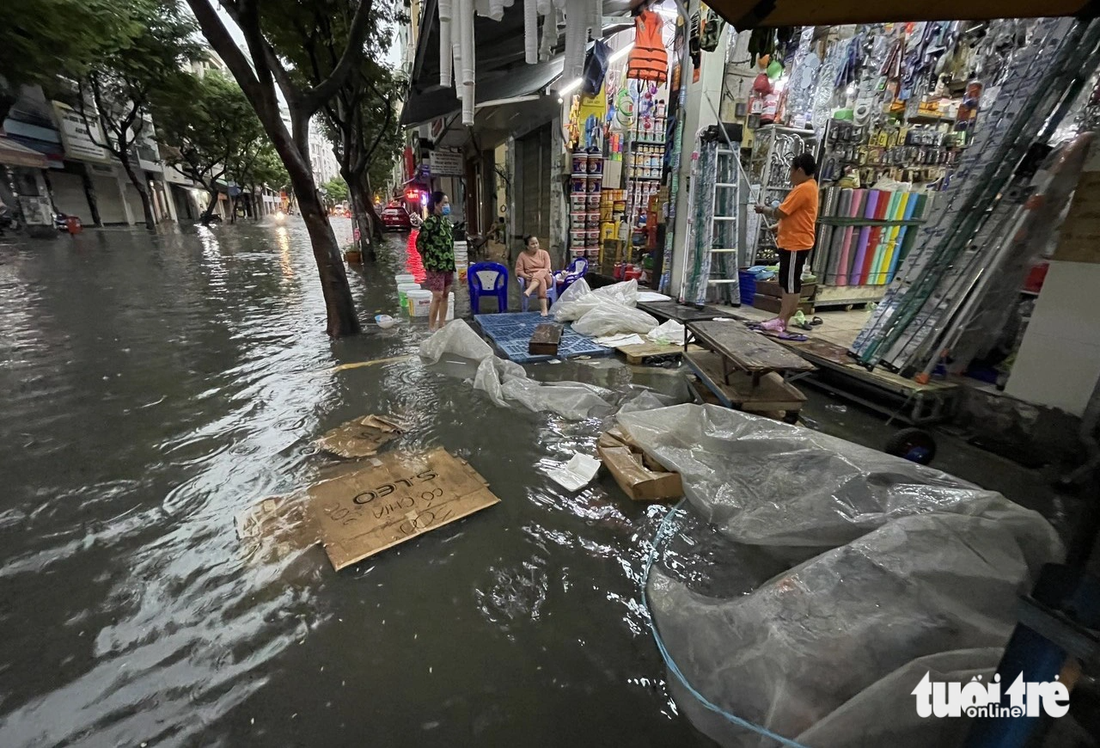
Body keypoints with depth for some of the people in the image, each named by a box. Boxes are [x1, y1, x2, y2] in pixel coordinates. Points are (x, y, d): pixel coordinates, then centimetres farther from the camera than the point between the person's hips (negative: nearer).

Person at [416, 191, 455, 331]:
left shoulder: (446, 221, 11)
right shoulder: (431, 221, -14)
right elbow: (420, 242, -14)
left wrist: (451, 260, 14)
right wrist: (428, 259, -3)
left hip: (448, 264, 8)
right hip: (435, 265, -8)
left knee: (445, 295, 11)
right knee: (437, 296, -6)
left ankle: (442, 324, 22)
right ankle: (432, 327, 6)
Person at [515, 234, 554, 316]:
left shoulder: (544, 253, 6)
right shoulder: (522, 255, 5)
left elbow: (547, 269, -2)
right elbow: (518, 270, 1)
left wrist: (536, 274, -19)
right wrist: (526, 276, -19)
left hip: (546, 278, 1)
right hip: (531, 280, -1)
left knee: (542, 272, -36)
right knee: (542, 281, -38)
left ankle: (529, 291, -52)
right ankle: (544, 309, -51)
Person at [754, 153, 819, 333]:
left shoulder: (803, 189, -16)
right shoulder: (808, 187, 17)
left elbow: (780, 212, -18)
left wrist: (764, 209, -1)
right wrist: (780, 230, 14)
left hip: (796, 244, -11)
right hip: (792, 242, 11)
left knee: (791, 284, -6)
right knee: (786, 283, 12)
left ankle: (782, 322, -1)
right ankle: (782, 319, 17)